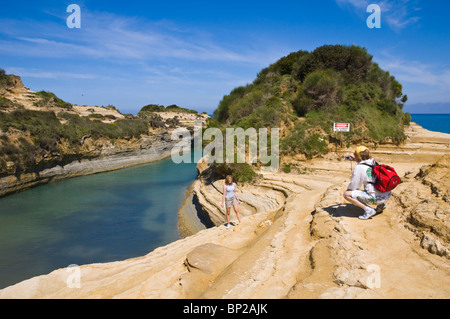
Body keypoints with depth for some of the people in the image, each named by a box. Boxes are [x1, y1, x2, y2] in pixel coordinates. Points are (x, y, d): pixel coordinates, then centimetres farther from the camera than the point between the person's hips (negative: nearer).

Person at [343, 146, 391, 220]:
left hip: (376, 197, -8)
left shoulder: (359, 167, -12)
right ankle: (381, 205, 20)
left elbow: (353, 186, -8)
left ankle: (368, 210, -11)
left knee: (346, 194, -8)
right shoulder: (373, 162, 9)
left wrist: (348, 188, 13)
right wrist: (355, 159, 32)